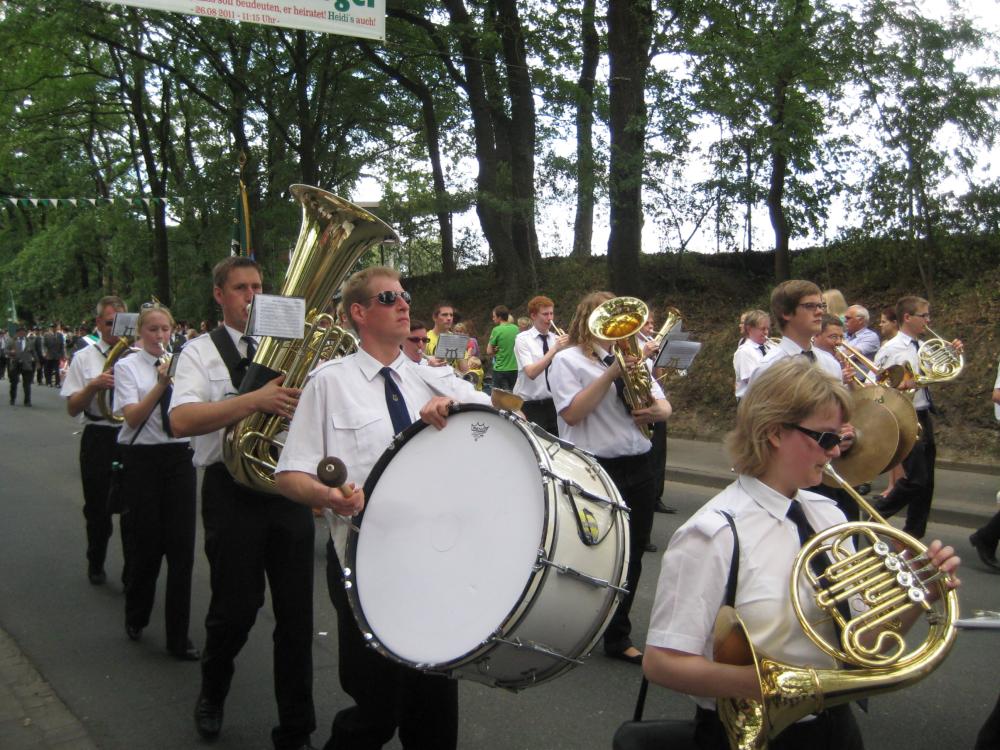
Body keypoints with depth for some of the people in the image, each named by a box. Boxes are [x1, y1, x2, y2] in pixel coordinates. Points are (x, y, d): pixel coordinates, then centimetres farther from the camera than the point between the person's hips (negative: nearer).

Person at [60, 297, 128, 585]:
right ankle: (96, 565, 34)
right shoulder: (84, 358, 3)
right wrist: (93, 386, -18)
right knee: (98, 507, 12)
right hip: (98, 439, 0)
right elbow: (72, 408, -1)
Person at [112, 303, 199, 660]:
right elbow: (132, 417, -13)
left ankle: (178, 636, 8)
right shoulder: (127, 366, 0)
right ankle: (136, 617, 34)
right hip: (143, 459, -2)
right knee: (146, 543, 7)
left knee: (182, 546, -1)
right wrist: (162, 383, -22)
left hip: (178, 457, 2)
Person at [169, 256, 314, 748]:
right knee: (235, 607, 6)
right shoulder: (201, 352, 1)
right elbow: (181, 421, -16)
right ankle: (212, 693, 39)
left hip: (289, 485, 3)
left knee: (296, 611, 5)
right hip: (232, 490, -3)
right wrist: (255, 400, -25)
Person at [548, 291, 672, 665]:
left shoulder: (632, 356, 15)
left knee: (631, 555, 12)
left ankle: (618, 637, 26)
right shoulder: (568, 360, -4)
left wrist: (658, 411, -8)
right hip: (594, 470, -6)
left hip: (638, 467, 6)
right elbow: (572, 413, -15)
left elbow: (663, 403, 15)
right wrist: (611, 374, -19)